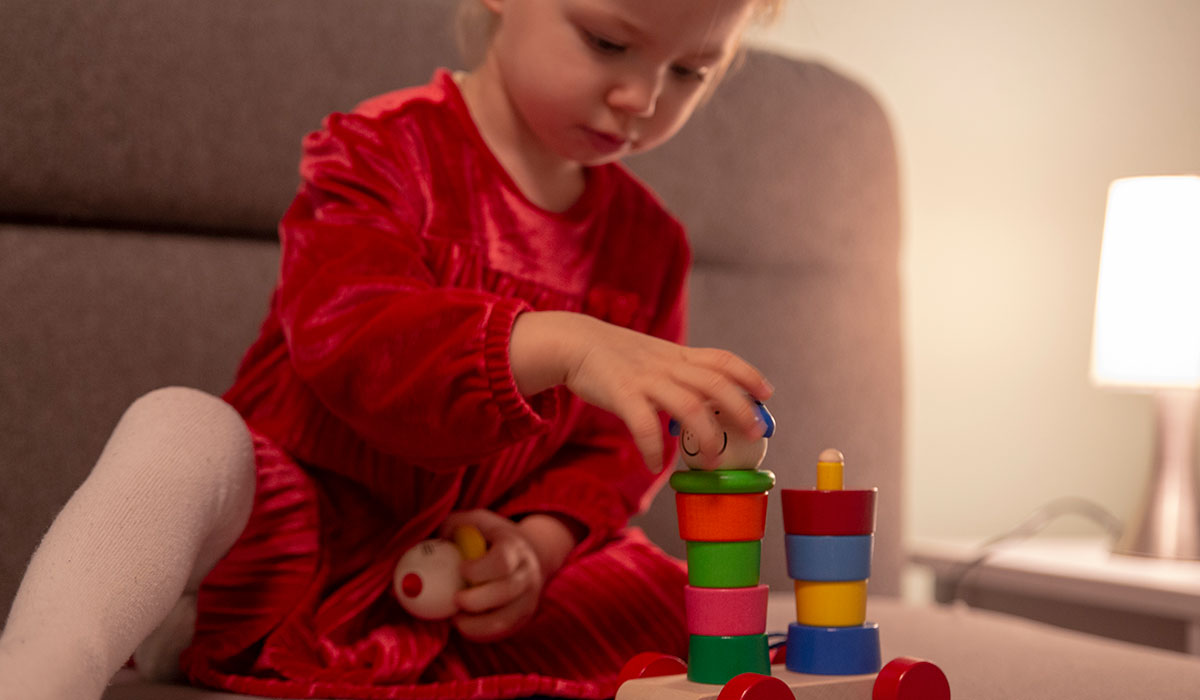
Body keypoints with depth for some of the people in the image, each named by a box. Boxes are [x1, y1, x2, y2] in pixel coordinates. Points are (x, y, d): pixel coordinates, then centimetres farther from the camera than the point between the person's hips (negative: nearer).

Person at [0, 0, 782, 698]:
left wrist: (542, 544, -18)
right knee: (184, 427, -31)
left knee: (673, 607, -18)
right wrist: (560, 347, -47)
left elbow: (615, 447, 5)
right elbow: (352, 339, -30)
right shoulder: (382, 151, -10)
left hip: (477, 587, 4)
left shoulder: (647, 244, 5)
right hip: (274, 558, -3)